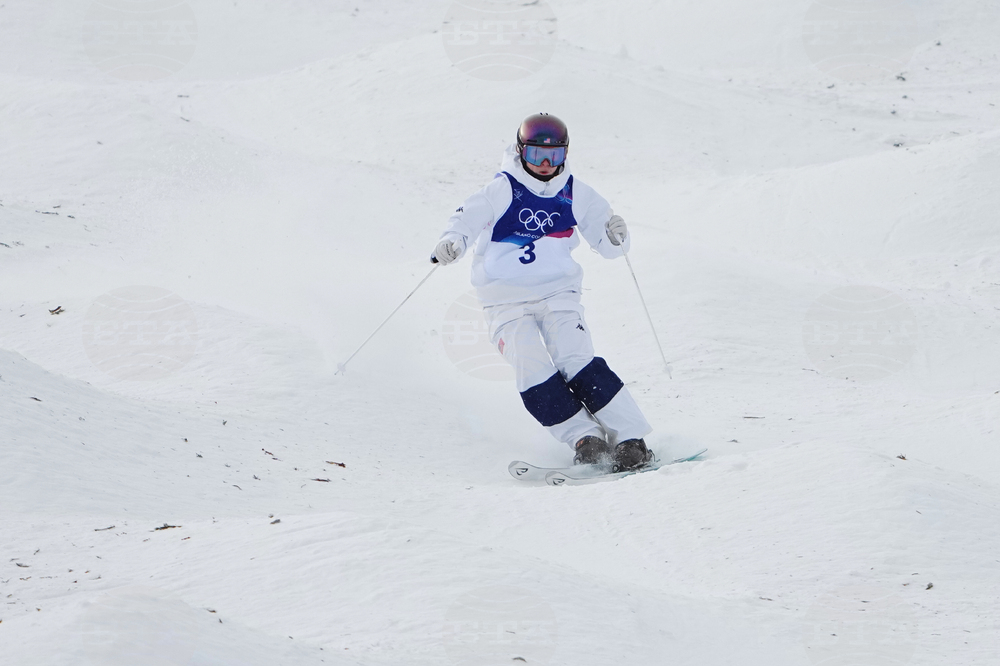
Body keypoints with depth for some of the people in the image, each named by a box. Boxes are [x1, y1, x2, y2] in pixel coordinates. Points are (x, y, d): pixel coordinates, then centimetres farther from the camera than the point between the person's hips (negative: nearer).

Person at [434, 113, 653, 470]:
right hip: (507, 303, -1)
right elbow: (469, 217, -18)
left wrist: (616, 236, -13)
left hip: (558, 294, 1)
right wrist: (452, 241, -41)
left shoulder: (575, 194, 5)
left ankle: (631, 439, -19)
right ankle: (584, 438, -15)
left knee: (576, 361, -20)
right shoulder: (502, 190, -4)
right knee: (532, 370, -22)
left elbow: (607, 245, 11)